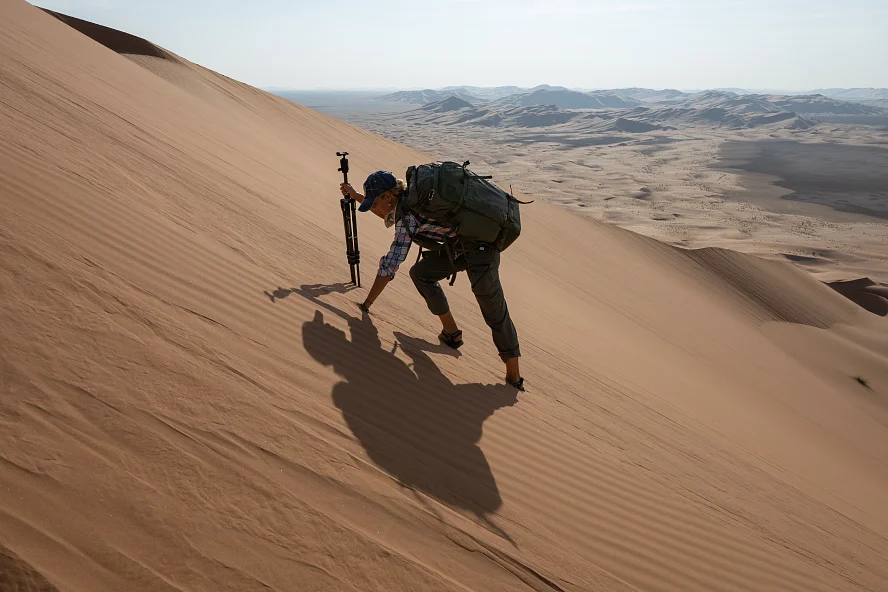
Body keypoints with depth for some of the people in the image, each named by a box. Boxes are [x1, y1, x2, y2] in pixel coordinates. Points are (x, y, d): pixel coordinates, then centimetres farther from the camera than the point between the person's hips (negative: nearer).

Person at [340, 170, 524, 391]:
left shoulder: (408, 214, -15)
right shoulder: (406, 199, 11)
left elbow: (390, 265, -12)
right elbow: (390, 217, 36)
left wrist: (367, 304, -4)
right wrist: (356, 196, 36)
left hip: (479, 247, -9)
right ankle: (451, 332, 15)